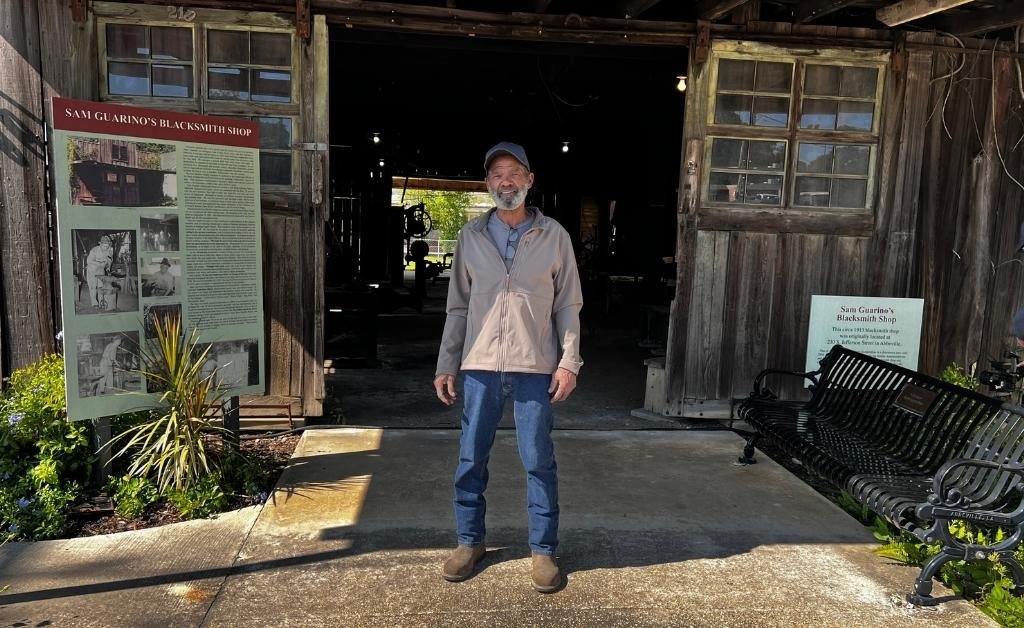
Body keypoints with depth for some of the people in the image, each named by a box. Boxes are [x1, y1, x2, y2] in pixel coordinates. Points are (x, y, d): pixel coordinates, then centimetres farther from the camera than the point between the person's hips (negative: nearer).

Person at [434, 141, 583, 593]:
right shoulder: (471, 236, 8)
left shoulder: (554, 236, 3)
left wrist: (568, 361, -5)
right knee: (471, 459, 8)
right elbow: (458, 307, 10)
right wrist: (445, 365, 6)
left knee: (539, 461, 3)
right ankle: (469, 541, 25)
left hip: (535, 368, -2)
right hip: (481, 367, 2)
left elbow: (568, 305, 4)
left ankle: (543, 550, 18)